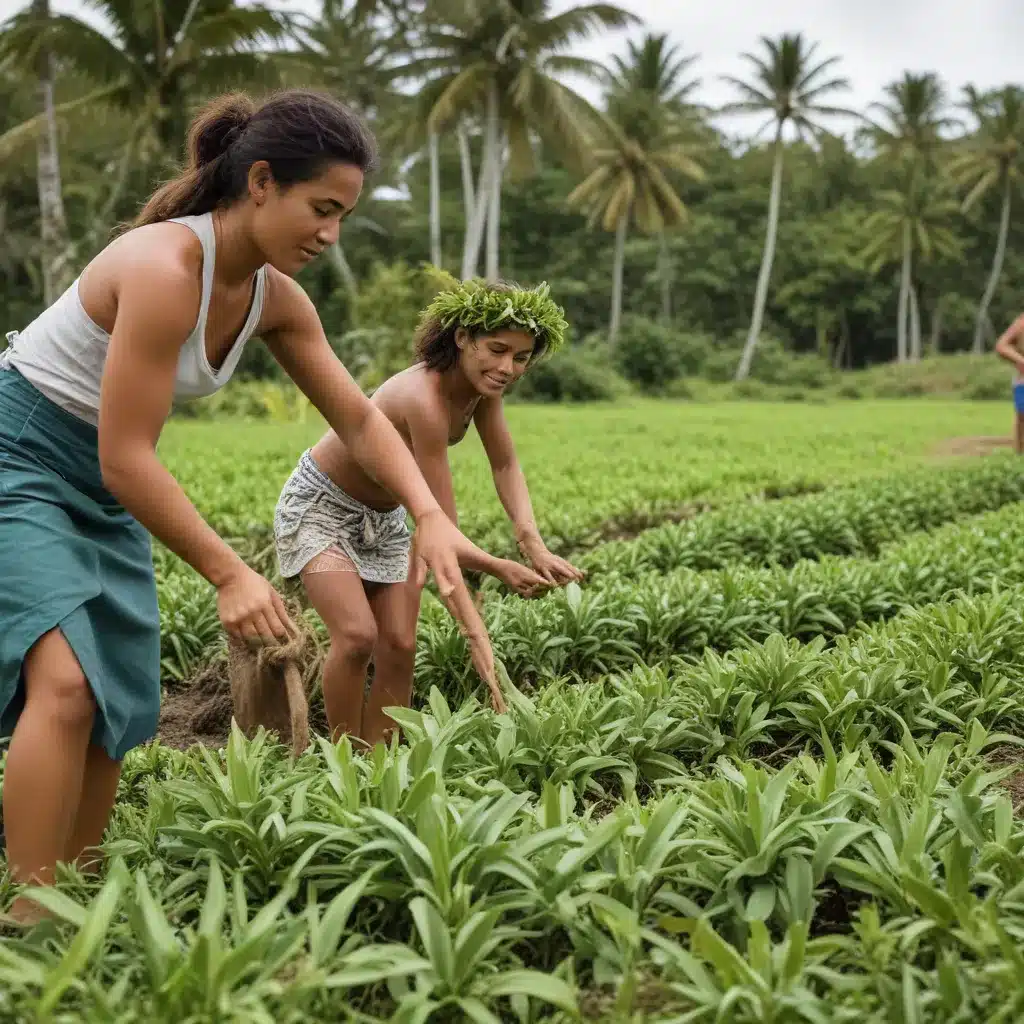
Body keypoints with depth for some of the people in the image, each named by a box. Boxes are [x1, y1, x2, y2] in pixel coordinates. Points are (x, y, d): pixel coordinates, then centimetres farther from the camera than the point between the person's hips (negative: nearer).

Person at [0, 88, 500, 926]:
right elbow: (125, 456, -28)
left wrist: (432, 517, -12)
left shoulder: (274, 297, -4)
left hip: (101, 486, 9)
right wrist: (230, 574, -25)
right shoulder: (164, 267, -29)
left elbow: (361, 421, 2)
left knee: (119, 706, 7)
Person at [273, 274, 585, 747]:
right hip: (319, 507, -8)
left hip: (383, 517, 8)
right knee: (358, 636, -23)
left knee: (400, 648, -1)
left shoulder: (481, 383, -14)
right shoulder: (425, 400, -37)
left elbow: (505, 467, -9)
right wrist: (501, 569, -48)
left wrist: (534, 543, -24)